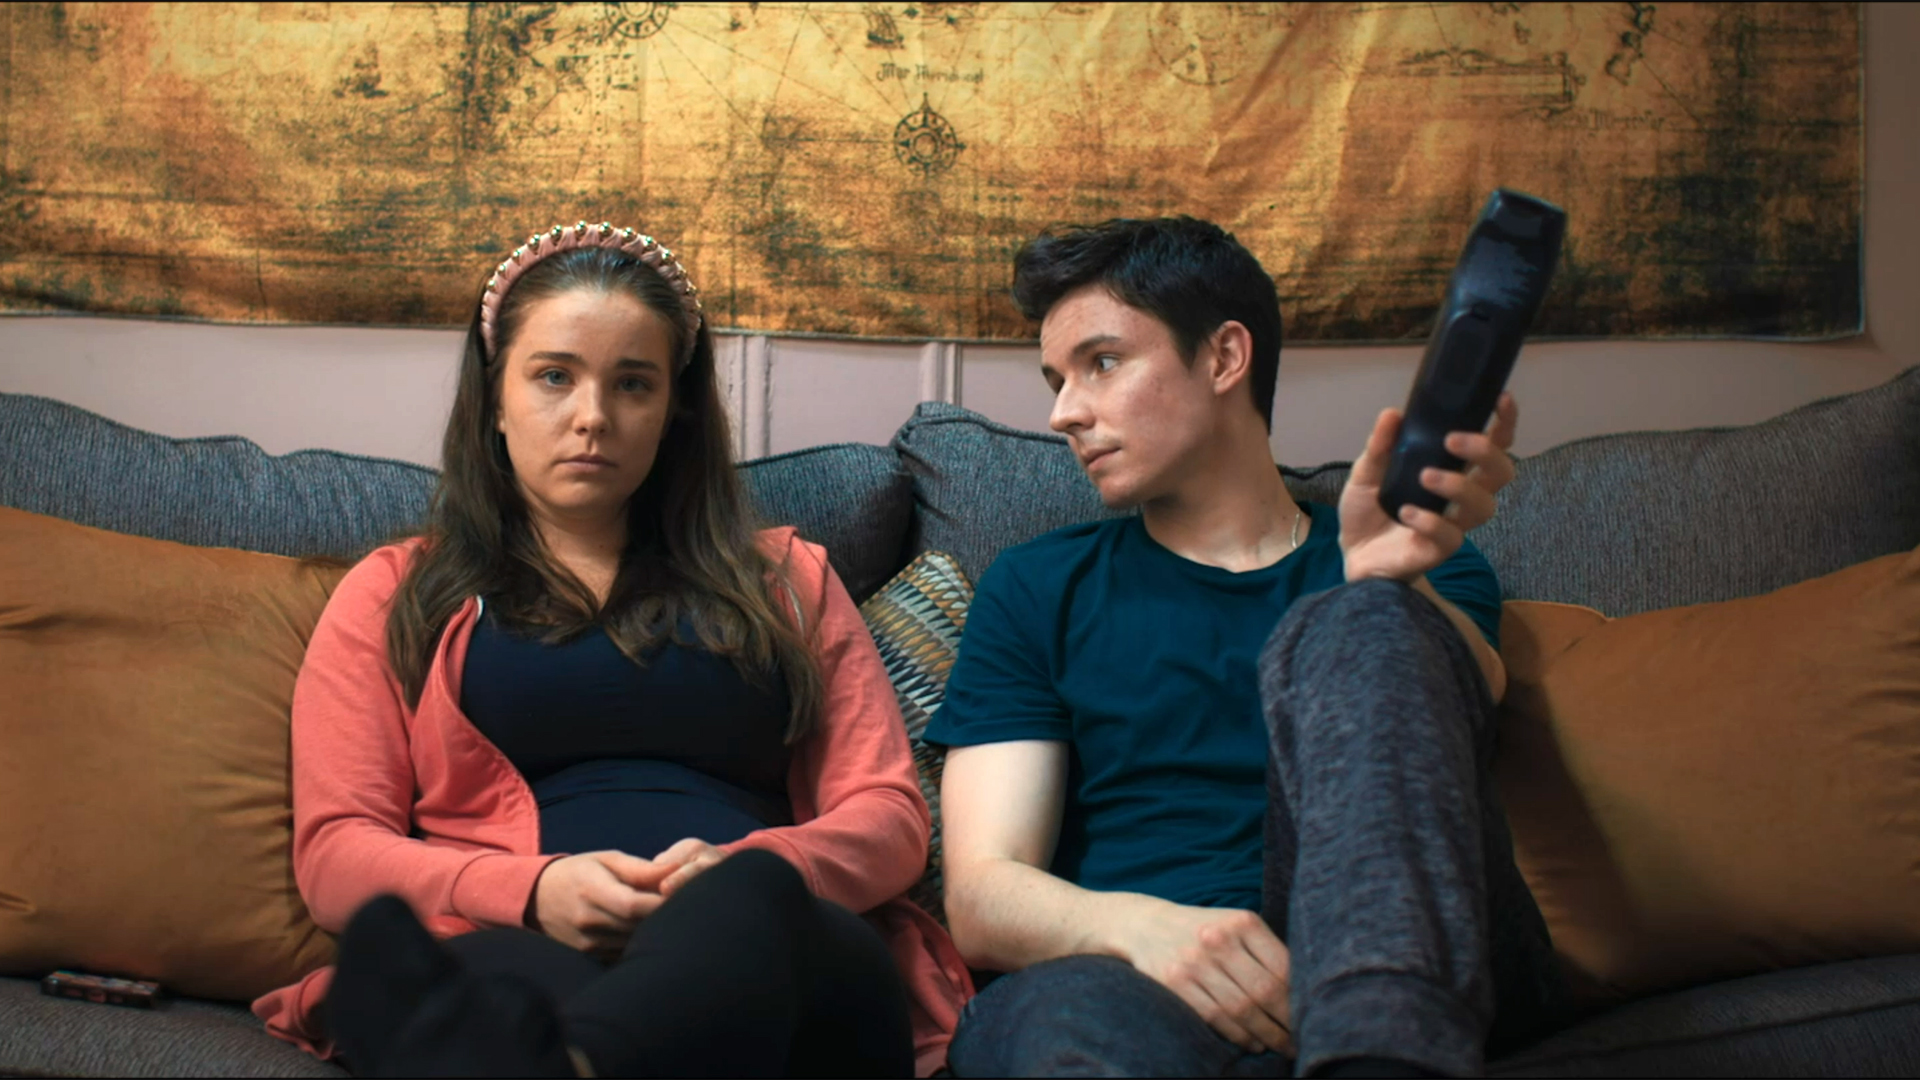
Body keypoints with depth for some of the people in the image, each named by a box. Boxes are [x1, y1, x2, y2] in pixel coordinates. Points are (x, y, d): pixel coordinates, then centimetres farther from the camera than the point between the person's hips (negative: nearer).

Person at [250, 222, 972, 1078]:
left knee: (749, 898, -41)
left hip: (774, 942, 1)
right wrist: (534, 891, -11)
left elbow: (889, 815, 16)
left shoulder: (784, 579, 25)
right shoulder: (393, 597, 22)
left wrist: (745, 869, -8)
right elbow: (334, 850, 11)